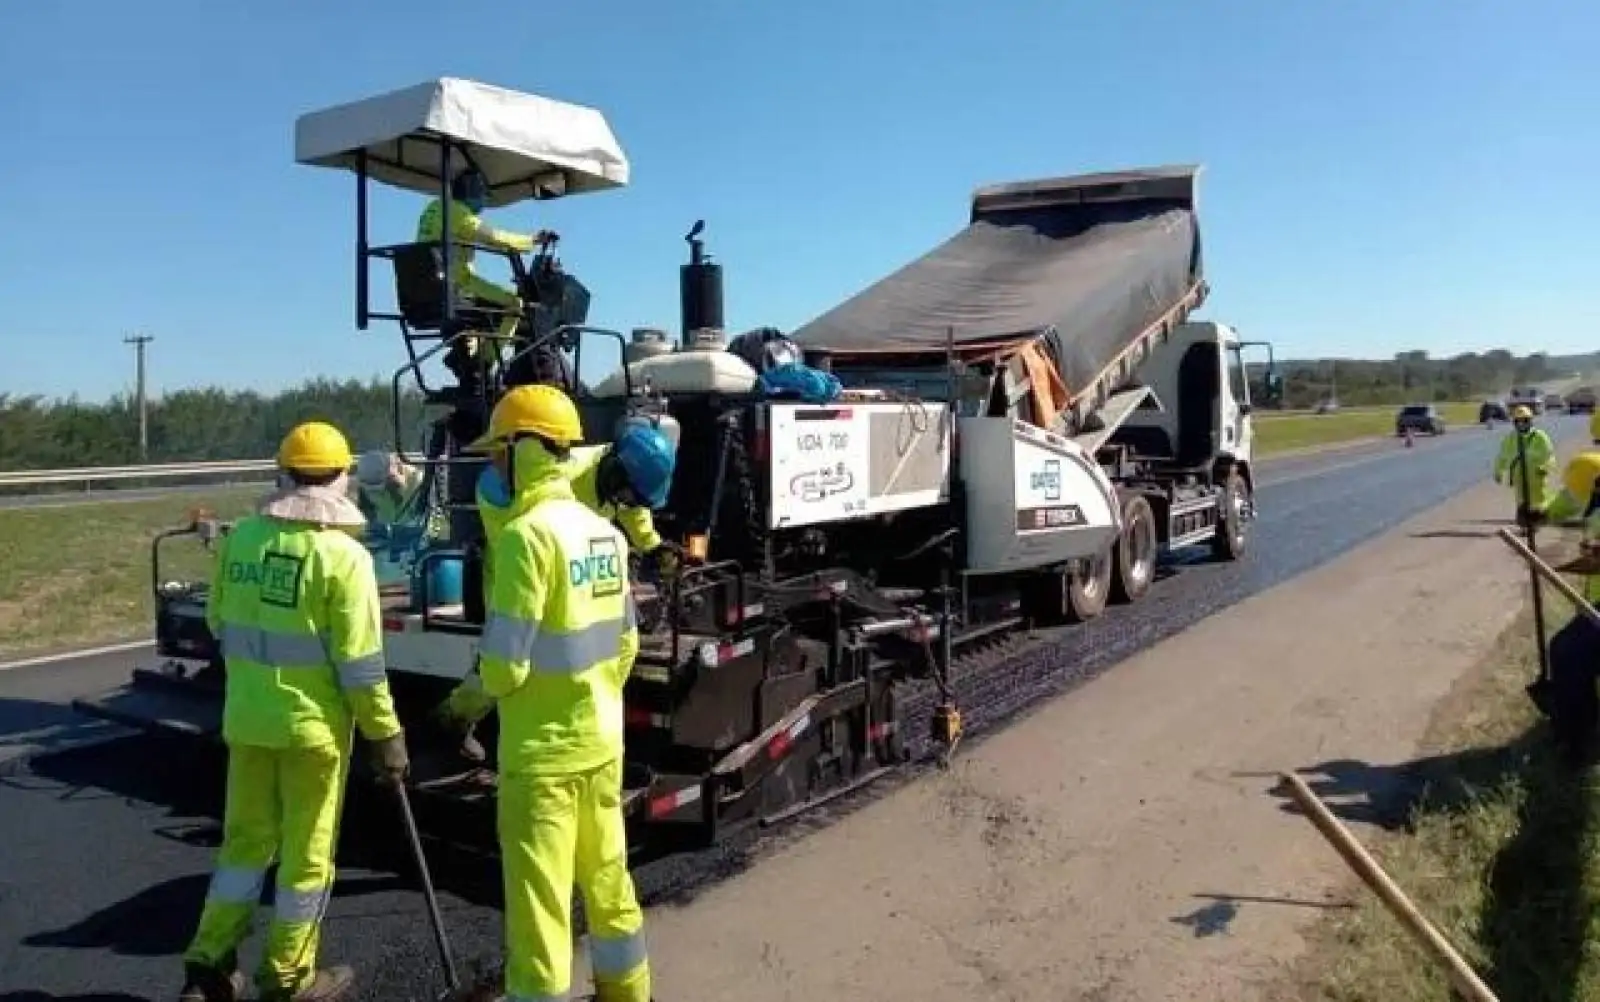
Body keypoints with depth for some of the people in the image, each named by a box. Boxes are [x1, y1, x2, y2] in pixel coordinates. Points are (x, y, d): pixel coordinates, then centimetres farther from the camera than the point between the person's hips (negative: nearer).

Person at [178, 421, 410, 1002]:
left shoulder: (240, 537, -2)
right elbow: (359, 661, -18)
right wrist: (386, 733, -8)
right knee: (307, 851, 10)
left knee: (246, 837, 21)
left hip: (247, 717, 5)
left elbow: (219, 624, 11)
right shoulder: (344, 556, -19)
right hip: (313, 722, -5)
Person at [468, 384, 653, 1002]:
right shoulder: (604, 532, 4)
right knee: (607, 875, 22)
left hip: (542, 749, -8)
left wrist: (487, 687, 0)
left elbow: (506, 661, -22)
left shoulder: (527, 535, -21)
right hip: (601, 740, 8)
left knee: (538, 897, 3)